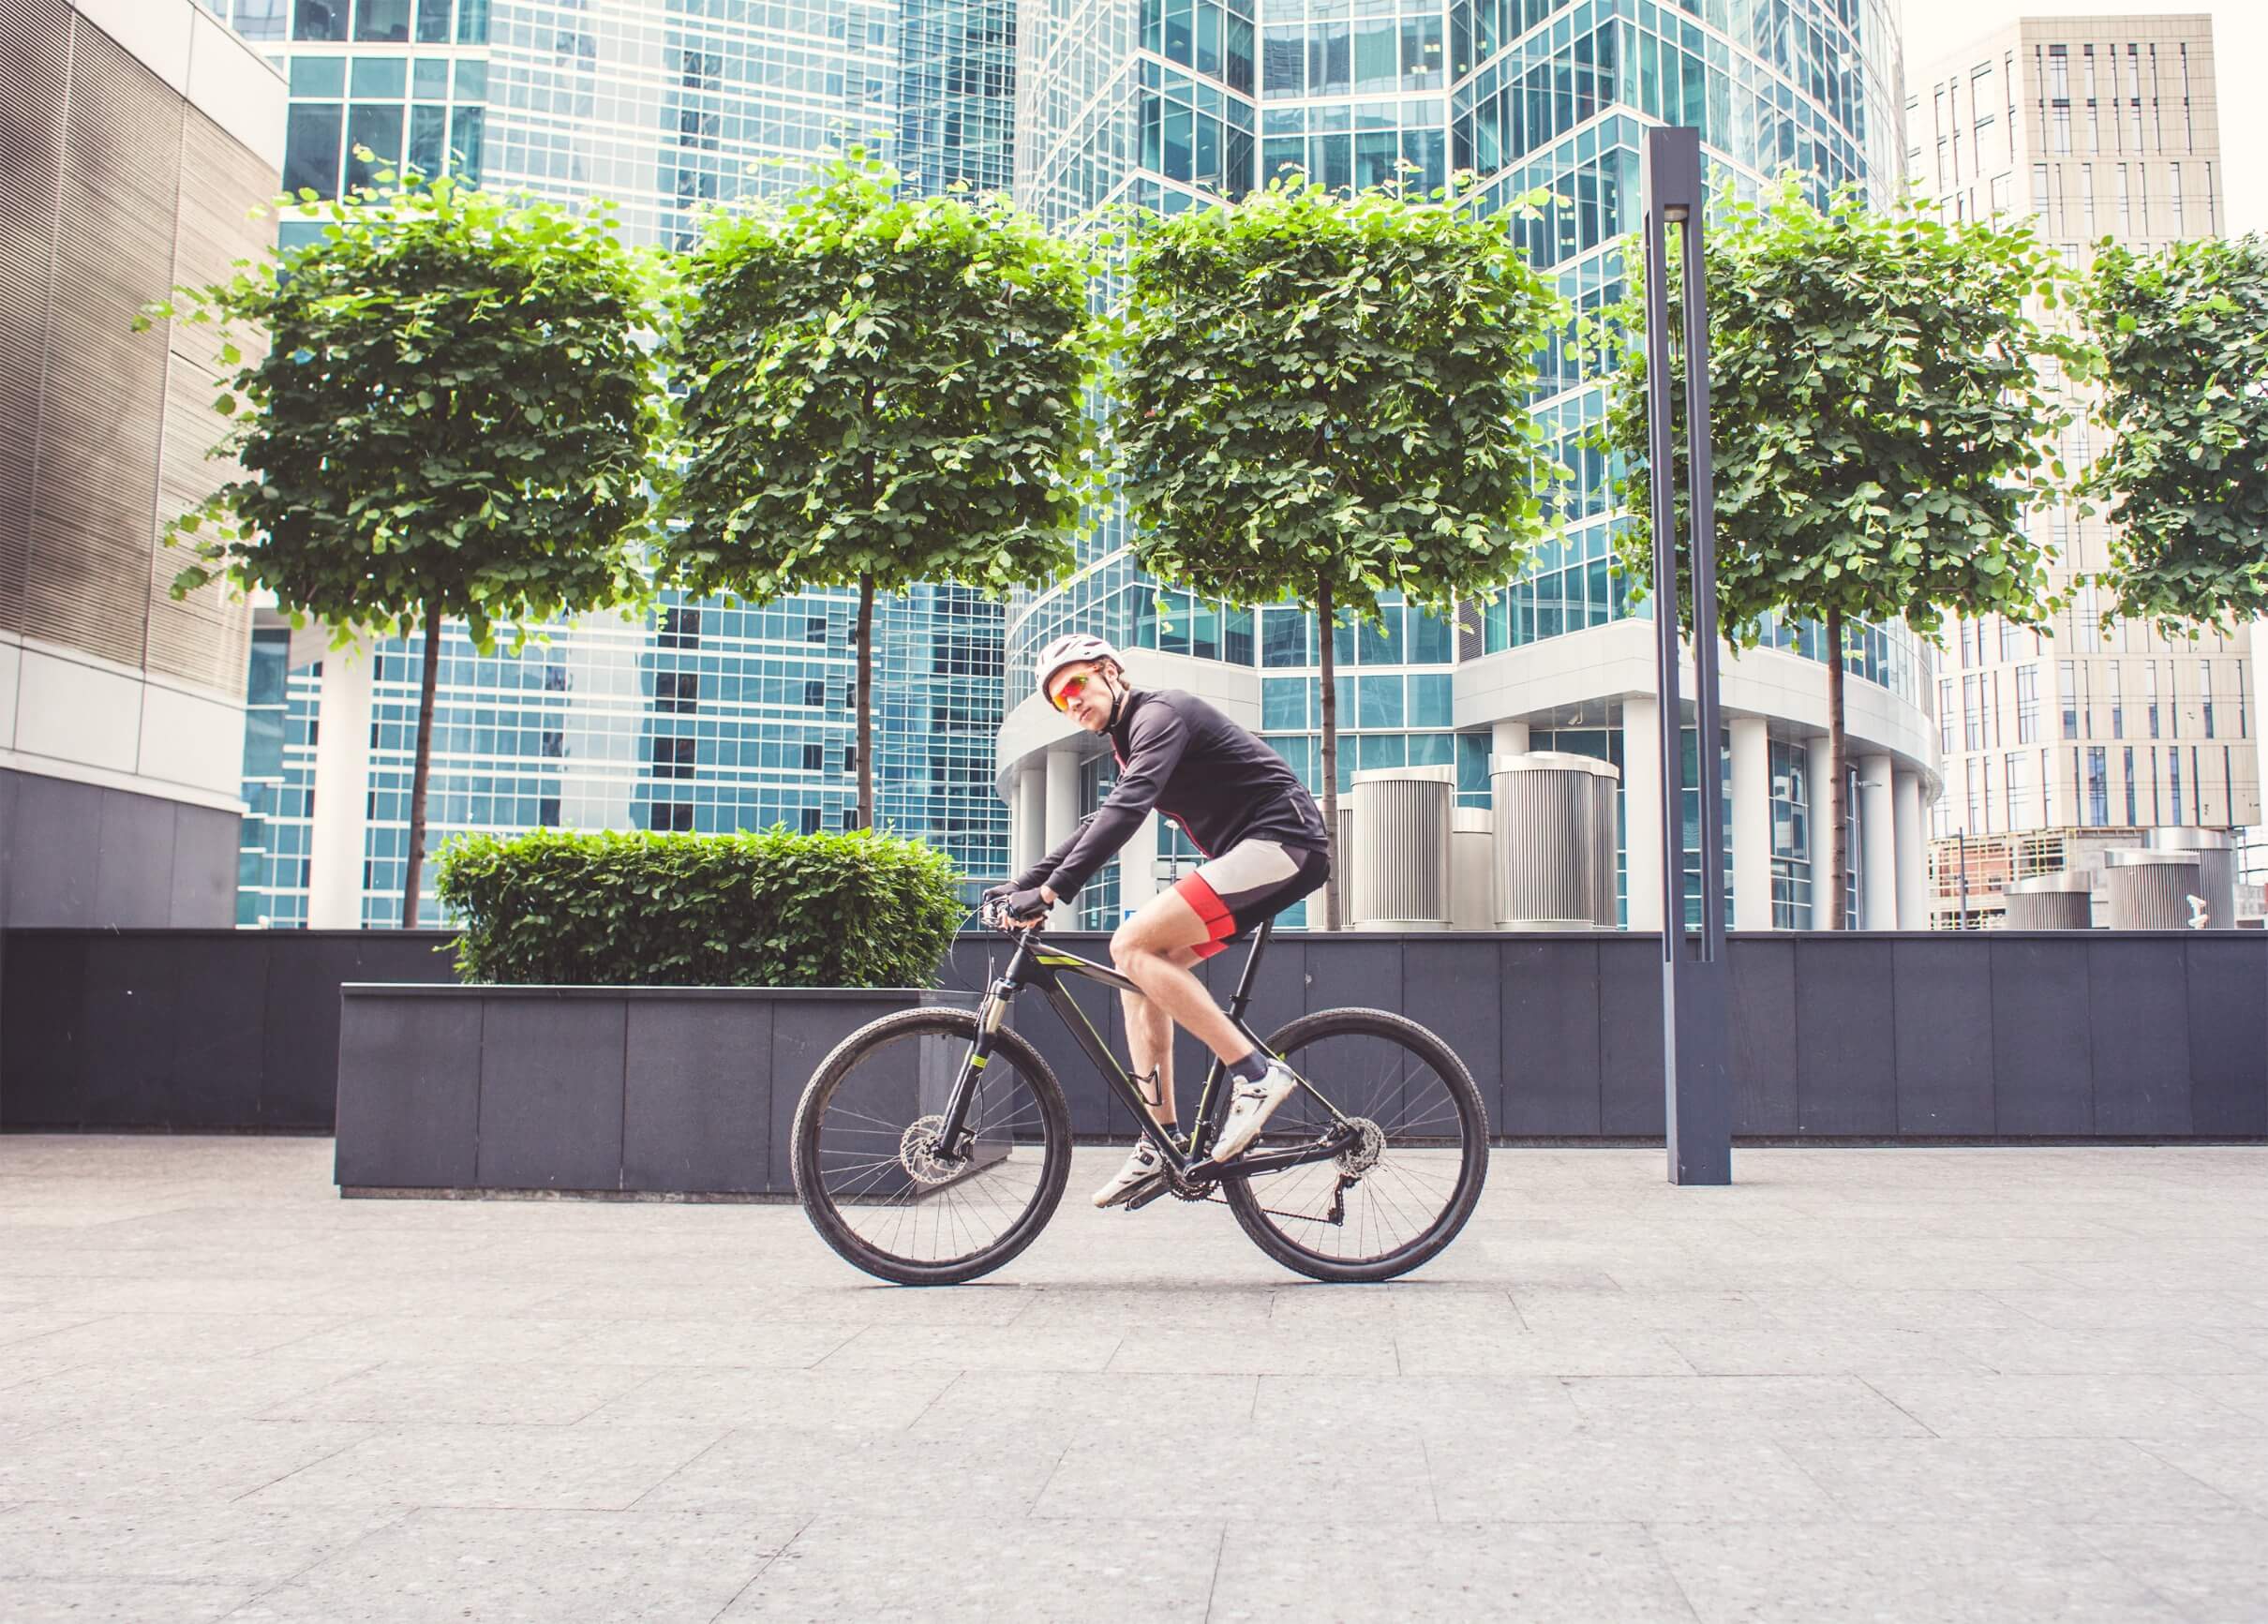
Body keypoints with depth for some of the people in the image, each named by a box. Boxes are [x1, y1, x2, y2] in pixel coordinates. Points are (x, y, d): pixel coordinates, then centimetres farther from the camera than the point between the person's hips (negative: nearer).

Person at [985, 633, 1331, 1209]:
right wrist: (1021, 884, 17)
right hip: (1249, 854, 10)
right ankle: (1159, 1148, 4)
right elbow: (1099, 824, 27)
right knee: (1141, 967, 3)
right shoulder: (1131, 739, 21)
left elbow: (1126, 810, -26)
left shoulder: (1160, 713, -11)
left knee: (1132, 946, -19)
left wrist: (1052, 890, -32)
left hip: (1281, 841, -10)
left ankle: (1255, 1073, -18)